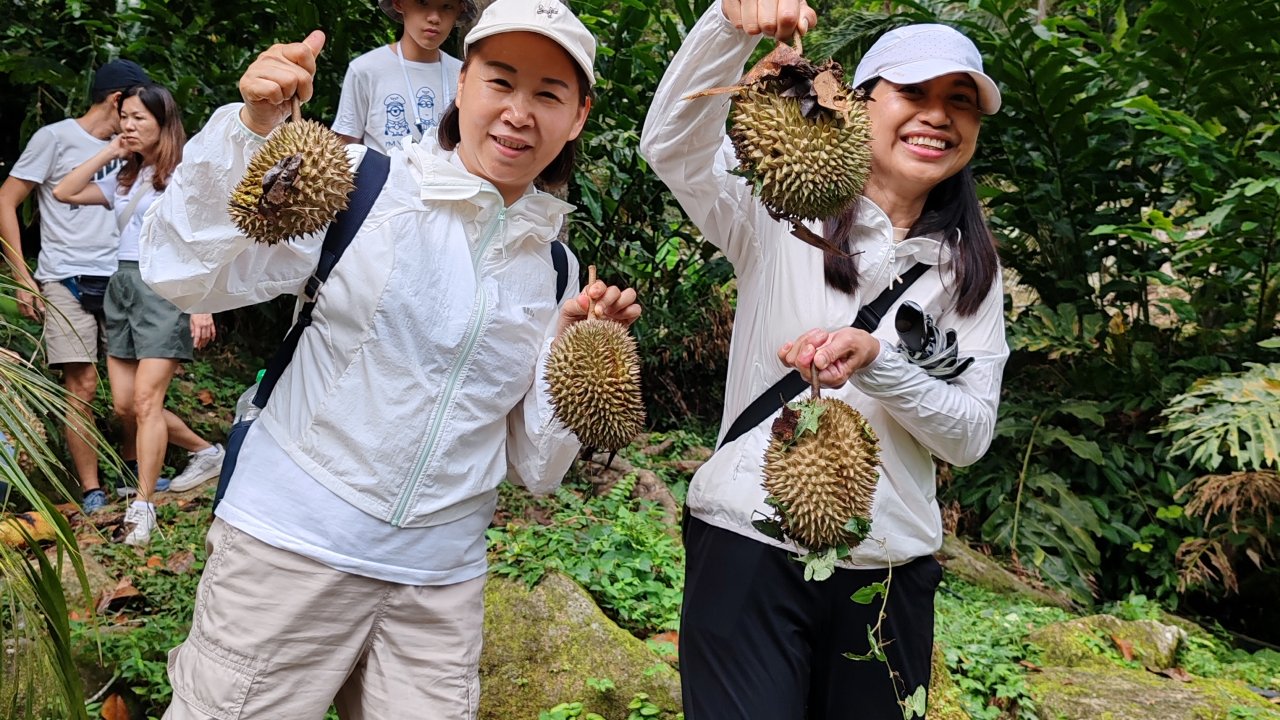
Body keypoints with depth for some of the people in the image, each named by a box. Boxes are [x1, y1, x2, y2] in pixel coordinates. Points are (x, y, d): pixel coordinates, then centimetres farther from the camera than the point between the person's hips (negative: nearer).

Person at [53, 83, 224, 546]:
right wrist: (108, 153, 11)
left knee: (145, 399, -13)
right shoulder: (124, 179, 18)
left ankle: (142, 507, -8)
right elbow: (64, 193, 15)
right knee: (124, 404, 4)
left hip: (164, 287, -7)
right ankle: (206, 452, 21)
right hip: (122, 286, 7)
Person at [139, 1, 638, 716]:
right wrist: (251, 126, -22)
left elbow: (534, 467, 7)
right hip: (295, 546, -3)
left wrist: (571, 349, -7)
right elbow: (186, 276, -13)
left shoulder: (557, 269, 6)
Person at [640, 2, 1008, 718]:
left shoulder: (971, 270, 7)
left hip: (889, 572, 4)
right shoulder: (784, 211, -1)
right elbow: (671, 141, -16)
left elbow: (970, 435, -1)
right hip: (750, 549, -3)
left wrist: (873, 357, -18)